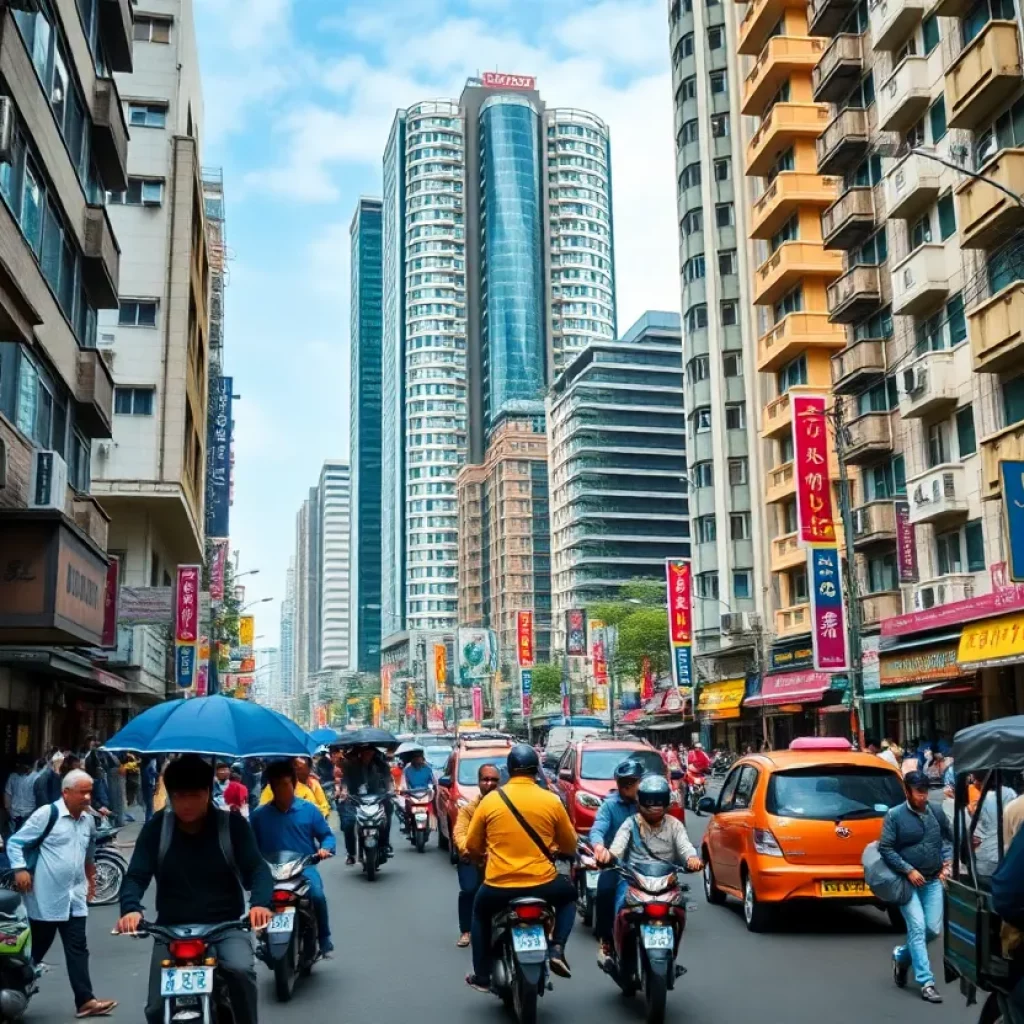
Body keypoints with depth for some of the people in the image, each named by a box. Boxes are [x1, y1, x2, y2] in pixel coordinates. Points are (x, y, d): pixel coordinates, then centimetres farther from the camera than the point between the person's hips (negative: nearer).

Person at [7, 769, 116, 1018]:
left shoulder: (89, 820, 7)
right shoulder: (46, 814, -13)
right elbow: (15, 843, -9)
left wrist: (90, 876, 30)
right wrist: (20, 869, -20)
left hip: (74, 897, 5)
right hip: (46, 898, -5)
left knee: (77, 950, 3)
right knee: (35, 949, 8)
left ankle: (85, 1000, 4)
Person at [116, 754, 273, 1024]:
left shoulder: (233, 825, -6)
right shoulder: (155, 828, -2)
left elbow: (256, 869, -12)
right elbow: (136, 876, -8)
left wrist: (260, 902, -33)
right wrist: (131, 908, -31)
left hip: (226, 926, -2)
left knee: (241, 969, -31)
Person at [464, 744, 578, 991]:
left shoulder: (490, 800, -2)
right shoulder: (551, 801, -3)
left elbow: (472, 846, 8)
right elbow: (570, 846, 10)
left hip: (498, 886, 1)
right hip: (542, 884, -1)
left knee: (480, 913, 32)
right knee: (568, 896, 31)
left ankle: (481, 977, 30)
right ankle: (557, 949, 12)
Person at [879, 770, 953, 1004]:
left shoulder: (936, 813, 2)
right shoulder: (894, 815, -10)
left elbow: (949, 838, 17)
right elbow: (885, 849, -10)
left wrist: (946, 861, 2)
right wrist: (909, 870, -14)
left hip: (933, 880, 4)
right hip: (907, 881, -4)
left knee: (934, 929, 3)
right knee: (917, 928, -9)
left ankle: (901, 956, 29)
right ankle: (926, 982, -1)